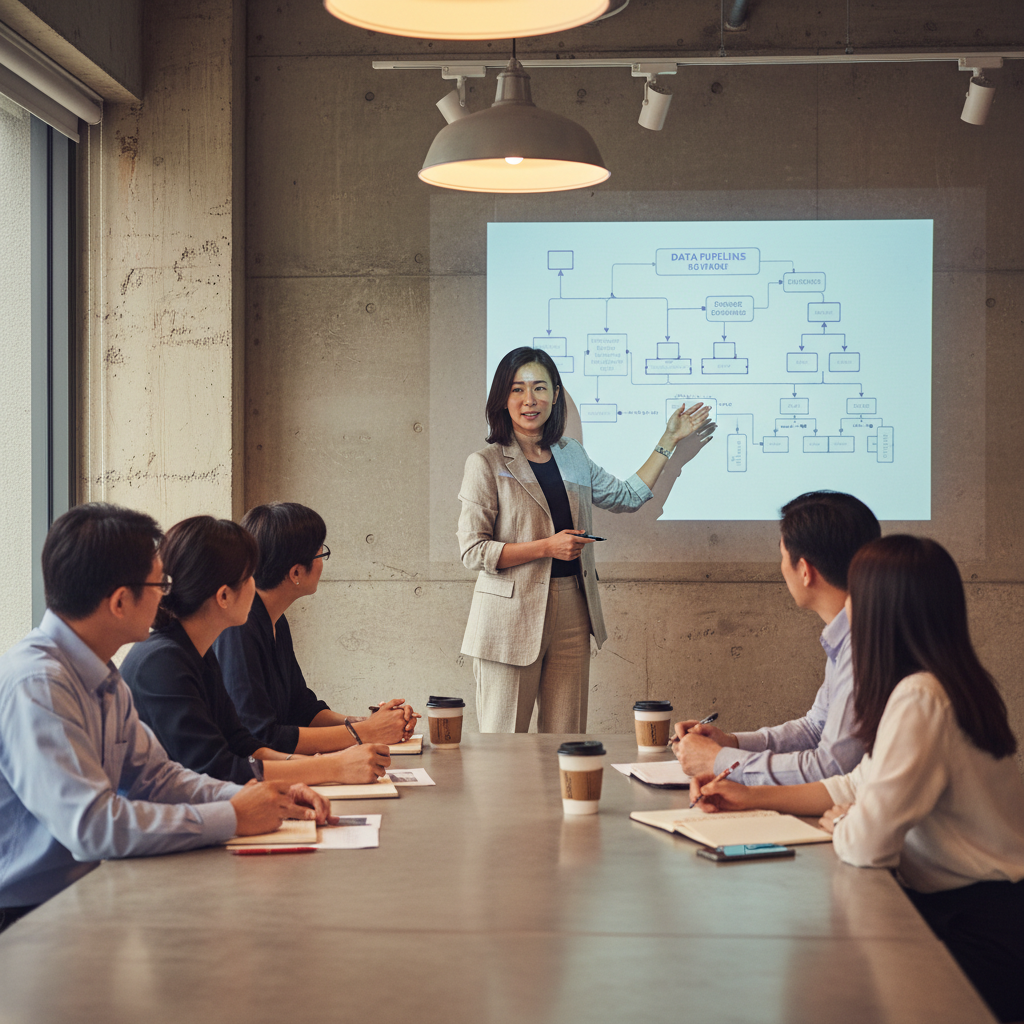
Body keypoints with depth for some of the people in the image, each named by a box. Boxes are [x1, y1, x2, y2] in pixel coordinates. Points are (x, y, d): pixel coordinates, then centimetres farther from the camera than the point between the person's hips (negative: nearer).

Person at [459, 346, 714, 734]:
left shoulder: (572, 455, 13)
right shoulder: (486, 464, -5)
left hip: (571, 611, 5)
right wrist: (548, 546, -16)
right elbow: (472, 551, -9)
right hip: (512, 616, -5)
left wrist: (669, 441, 26)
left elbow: (627, 497, 27)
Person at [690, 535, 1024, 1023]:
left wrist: (836, 824, -5)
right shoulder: (937, 685, 8)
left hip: (984, 932, -9)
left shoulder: (918, 700, -25)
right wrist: (753, 797, 12)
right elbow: (865, 785, 16)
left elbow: (866, 842, -29)